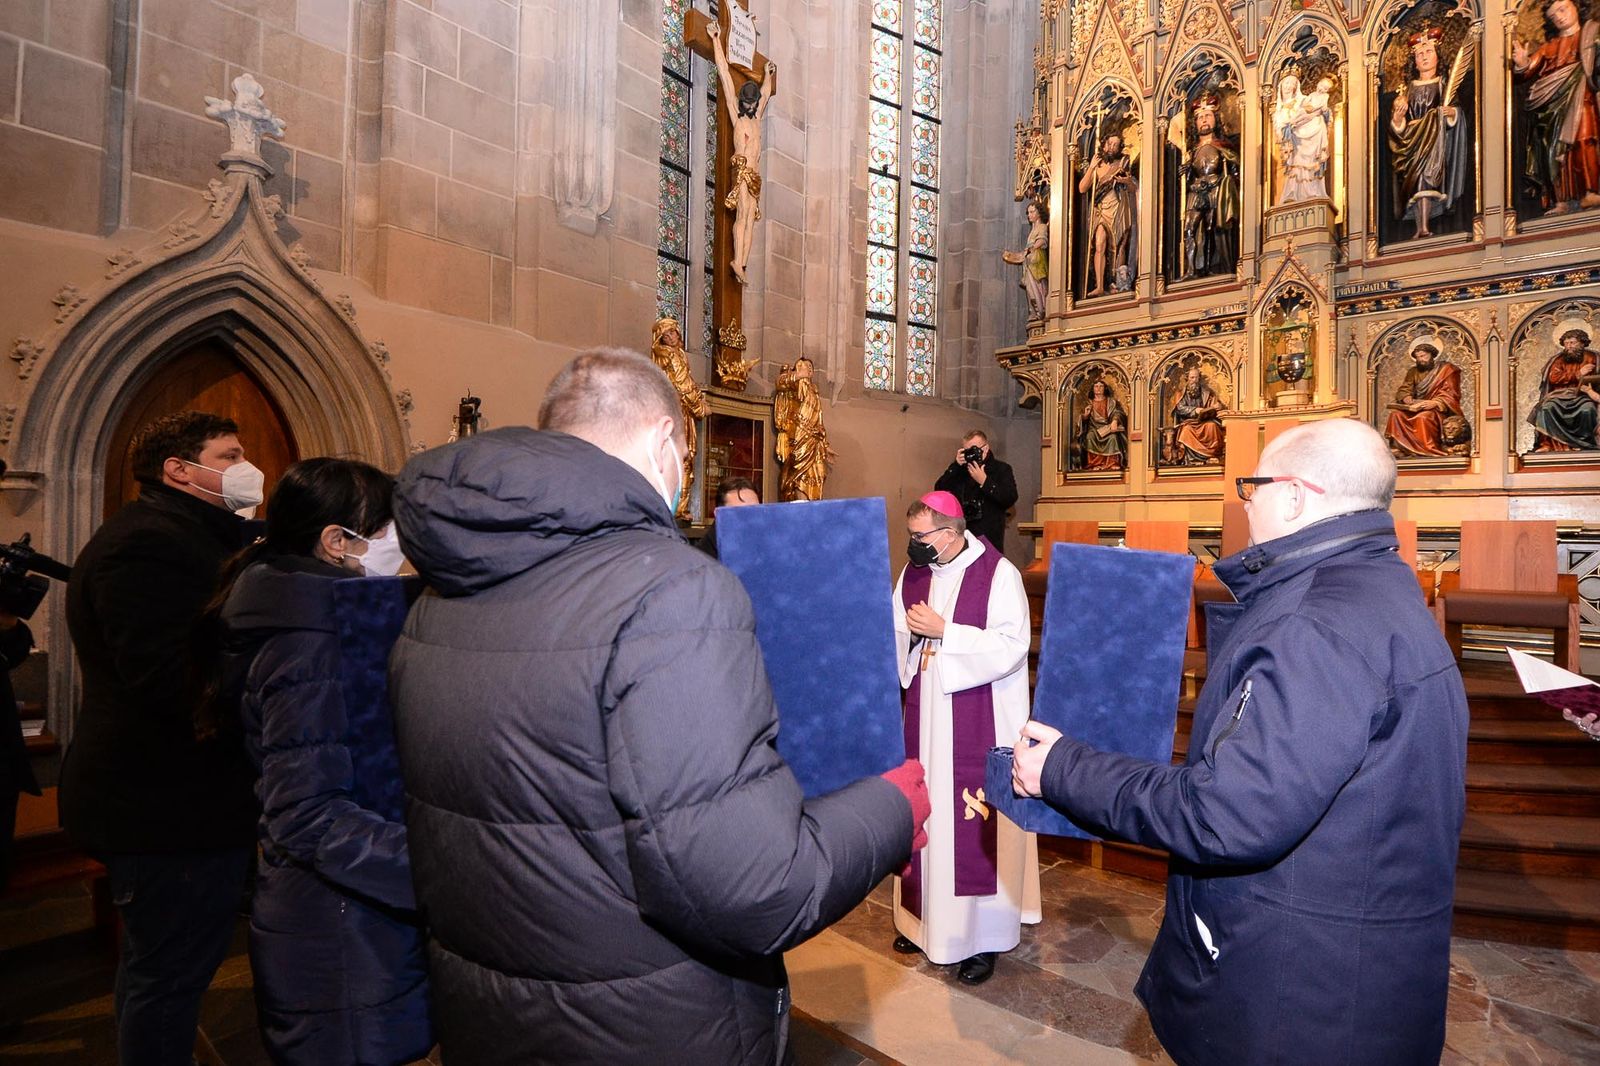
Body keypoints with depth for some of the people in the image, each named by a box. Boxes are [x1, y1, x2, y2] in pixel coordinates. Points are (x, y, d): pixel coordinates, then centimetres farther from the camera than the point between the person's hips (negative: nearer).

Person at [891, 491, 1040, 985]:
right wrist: (911, 630, -13)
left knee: (977, 822, 2)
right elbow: (896, 636, 10)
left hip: (980, 724, -5)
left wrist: (943, 631, -21)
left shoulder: (999, 574, -11)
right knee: (925, 812, 13)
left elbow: (1012, 644, -18)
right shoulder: (914, 573, 6)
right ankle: (924, 916, 32)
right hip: (925, 717, 5)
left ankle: (983, 934, 20)